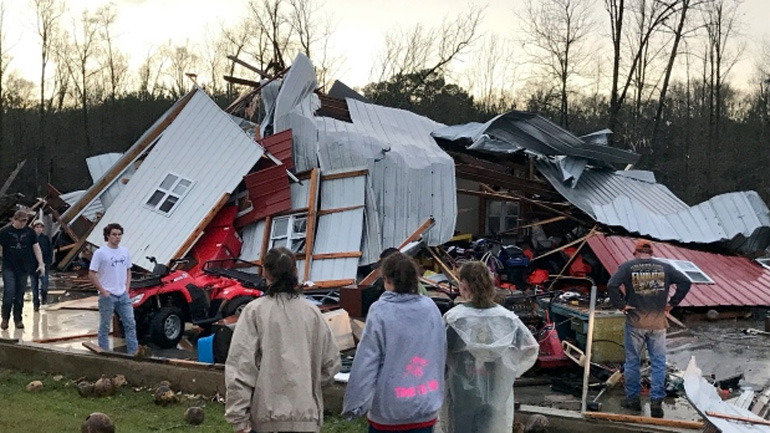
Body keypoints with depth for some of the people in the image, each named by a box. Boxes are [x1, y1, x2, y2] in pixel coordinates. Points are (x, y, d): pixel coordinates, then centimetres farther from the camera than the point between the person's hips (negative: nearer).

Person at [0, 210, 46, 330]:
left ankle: (18, 319, 16)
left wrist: (41, 263, 1)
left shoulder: (30, 232, 4)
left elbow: (36, 248, 6)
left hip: (24, 268, 2)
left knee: (20, 294, 6)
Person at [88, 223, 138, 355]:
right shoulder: (100, 253, -11)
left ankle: (133, 353, 11)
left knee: (130, 324, 5)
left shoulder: (125, 252, 7)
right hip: (107, 296, -6)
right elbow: (92, 275, -11)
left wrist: (127, 288, 6)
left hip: (123, 295, 6)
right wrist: (103, 291, -12)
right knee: (105, 327, 5)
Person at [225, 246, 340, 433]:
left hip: (268, 413, -2)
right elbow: (331, 363, 8)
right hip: (306, 412, 2)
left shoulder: (255, 311, -5)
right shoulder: (311, 311, 3)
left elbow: (240, 366, -10)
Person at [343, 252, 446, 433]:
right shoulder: (430, 308, 0)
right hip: (426, 406, 4)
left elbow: (366, 362, -13)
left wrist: (355, 404, -5)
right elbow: (441, 354, 9)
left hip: (389, 410, -4)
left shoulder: (381, 312, -13)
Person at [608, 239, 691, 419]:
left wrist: (621, 305, -7)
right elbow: (685, 282, 0)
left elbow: (612, 285, -17)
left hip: (635, 323, -1)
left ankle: (632, 399, 21)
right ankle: (656, 401, 6)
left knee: (632, 361, 12)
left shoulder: (627, 267, -3)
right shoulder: (664, 267, 3)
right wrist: (672, 303, 4)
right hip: (658, 323, 1)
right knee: (659, 363, 8)